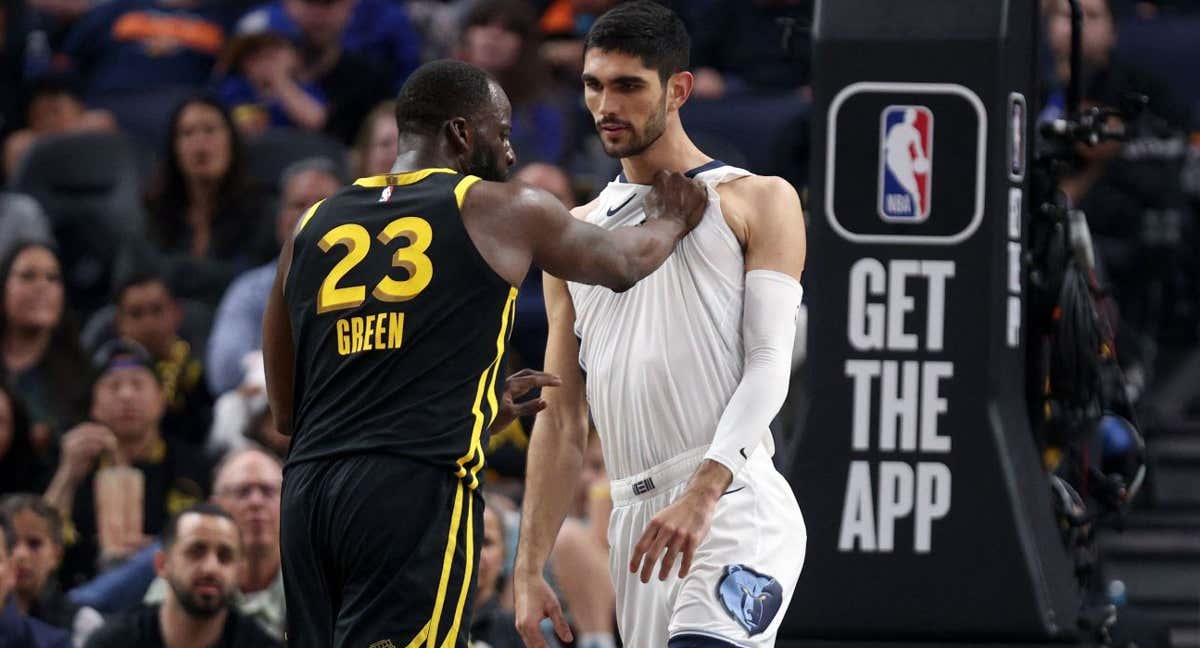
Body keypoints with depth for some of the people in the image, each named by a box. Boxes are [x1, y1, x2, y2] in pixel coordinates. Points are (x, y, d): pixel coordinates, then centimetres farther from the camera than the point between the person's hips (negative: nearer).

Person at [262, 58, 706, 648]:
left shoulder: (313, 227, 19)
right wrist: (669, 223, 47)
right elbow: (623, 263, 23)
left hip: (308, 488, 6)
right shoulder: (500, 211, 6)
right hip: (417, 488, -6)